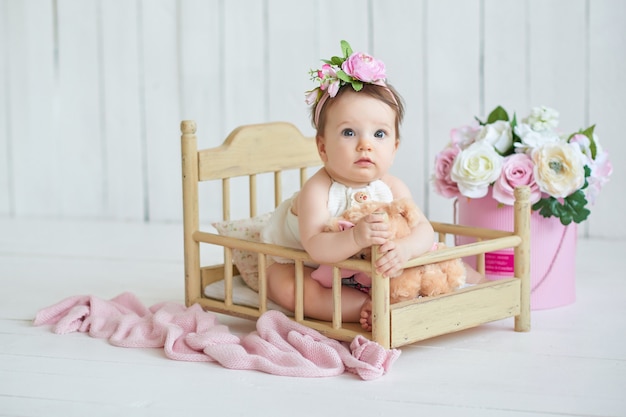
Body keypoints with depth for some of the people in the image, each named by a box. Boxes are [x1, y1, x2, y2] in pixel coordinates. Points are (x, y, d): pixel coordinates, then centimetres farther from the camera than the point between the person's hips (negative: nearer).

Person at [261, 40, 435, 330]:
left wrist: (404, 248, -52)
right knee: (282, 285, -34)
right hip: (297, 261, -3)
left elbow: (424, 230, -27)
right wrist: (355, 238, -66)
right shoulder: (317, 190, -35)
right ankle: (361, 308, -31)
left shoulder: (392, 189, -20)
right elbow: (315, 247, -47)